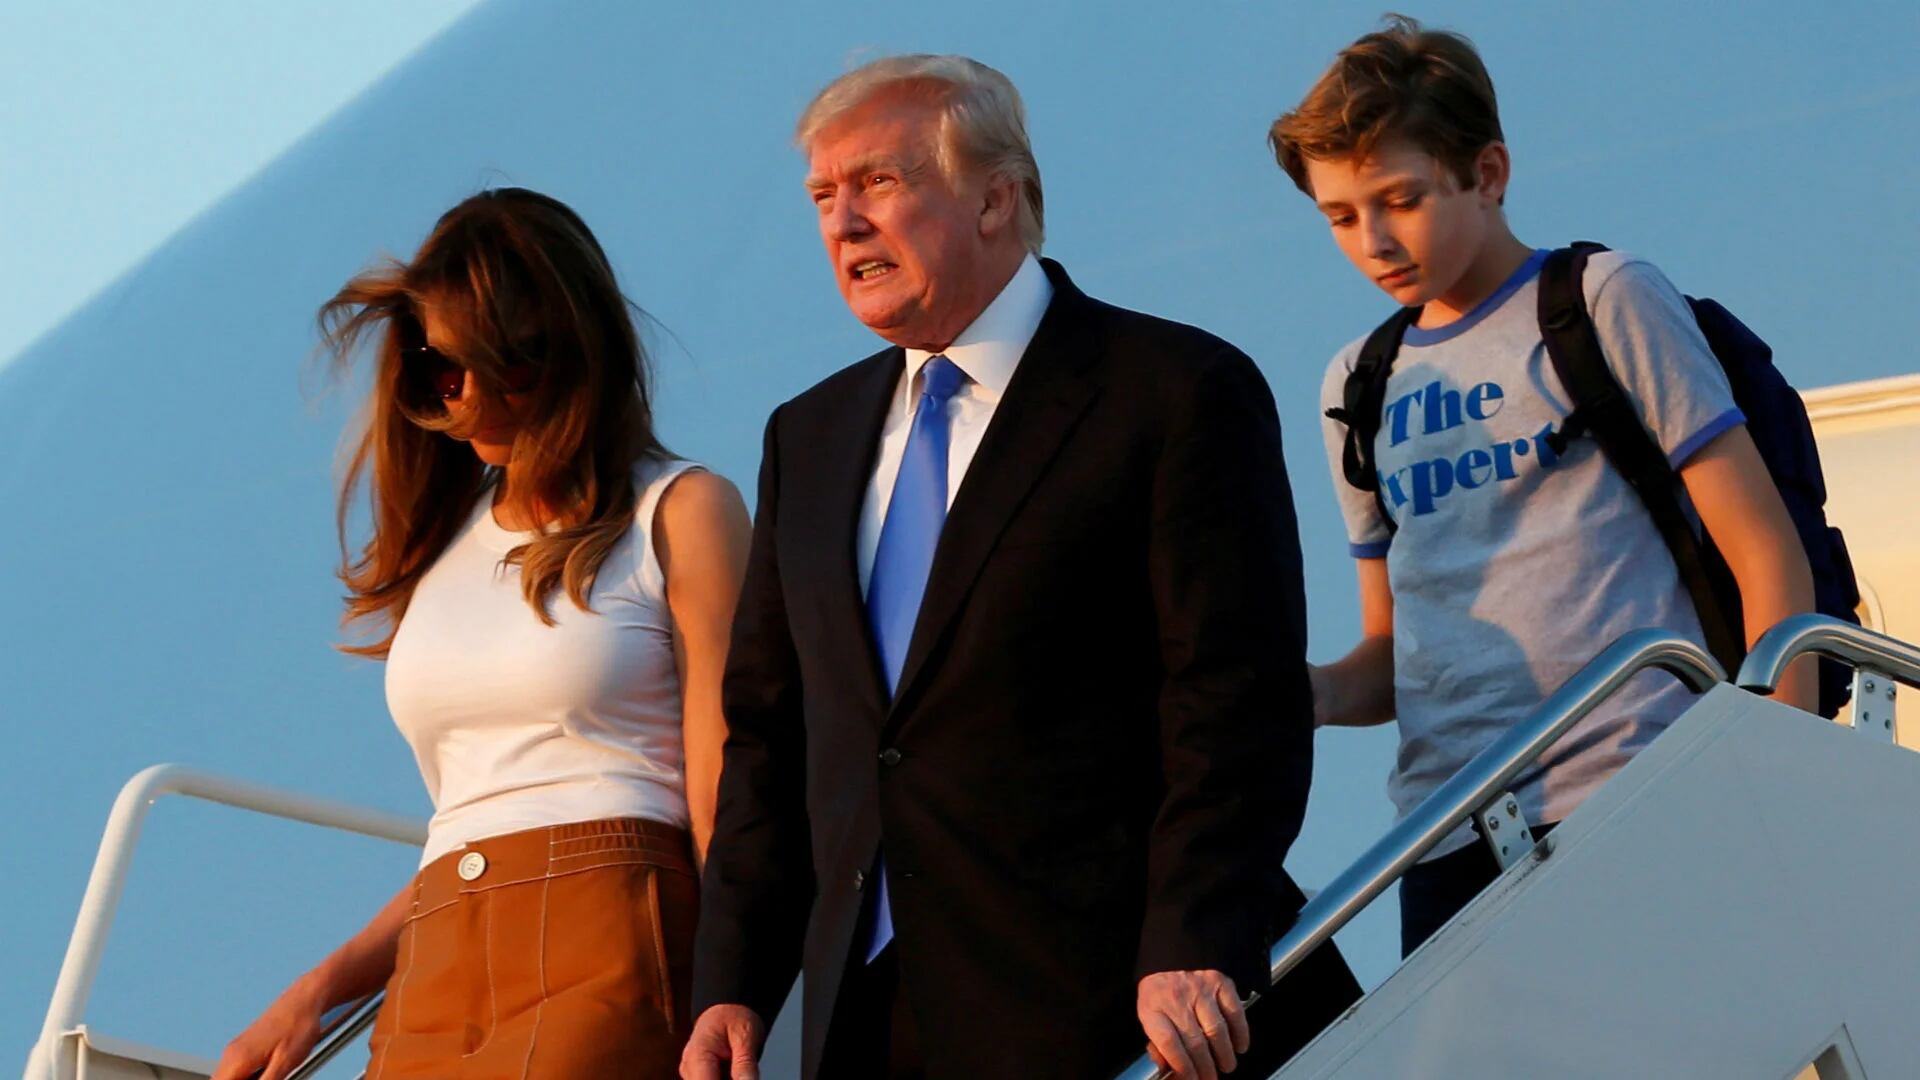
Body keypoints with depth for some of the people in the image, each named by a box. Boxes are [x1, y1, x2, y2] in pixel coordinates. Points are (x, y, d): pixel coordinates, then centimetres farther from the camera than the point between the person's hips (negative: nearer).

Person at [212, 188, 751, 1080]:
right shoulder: (443, 546, 24)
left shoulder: (683, 513, 7)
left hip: (599, 967, -5)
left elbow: (724, 805, -2)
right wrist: (317, 992, 11)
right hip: (430, 989, 5)